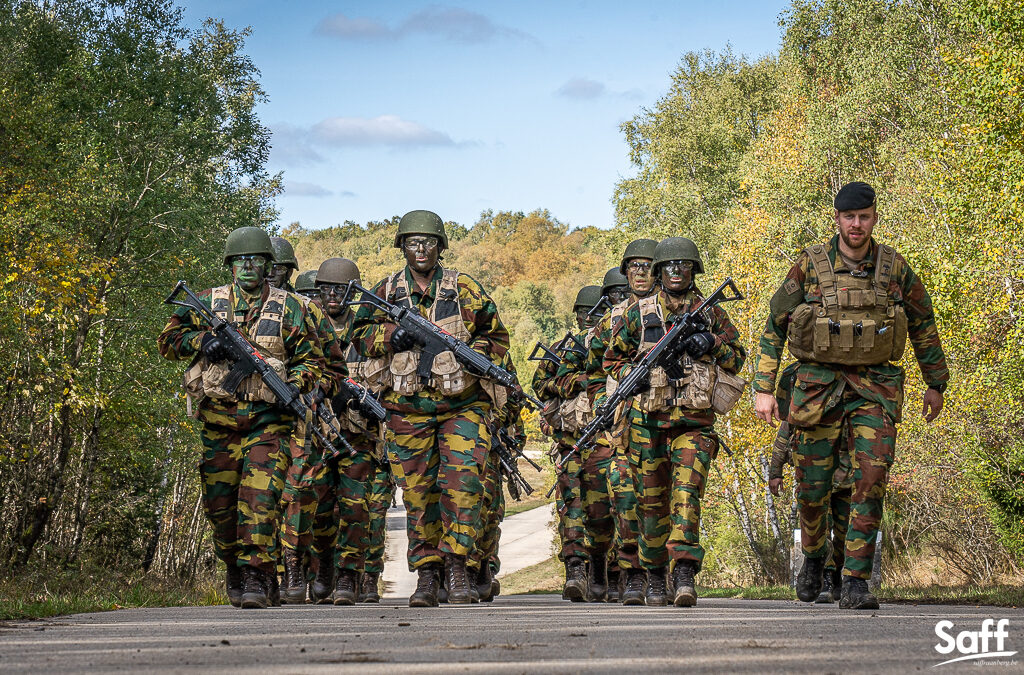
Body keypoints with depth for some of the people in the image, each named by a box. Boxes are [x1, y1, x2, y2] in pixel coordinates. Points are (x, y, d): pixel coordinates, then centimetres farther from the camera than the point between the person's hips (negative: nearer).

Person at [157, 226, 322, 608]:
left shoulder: (288, 307, 7)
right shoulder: (208, 303, 10)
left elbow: (311, 358, 9)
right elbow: (167, 340, 10)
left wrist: (293, 386, -10)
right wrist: (200, 340, -9)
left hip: (267, 419, -2)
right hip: (218, 418, 2)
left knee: (259, 496, -16)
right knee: (219, 501, 5)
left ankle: (257, 577, -14)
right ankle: (234, 567, 27)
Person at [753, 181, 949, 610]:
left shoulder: (894, 267, 0)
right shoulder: (810, 265, -4)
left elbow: (923, 324, 15)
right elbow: (774, 326, 3)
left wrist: (936, 384, 20)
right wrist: (764, 389, -1)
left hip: (875, 386, 0)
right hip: (819, 385, 0)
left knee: (871, 479, -14)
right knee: (812, 485, 4)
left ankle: (855, 583, -11)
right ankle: (814, 554, 35)